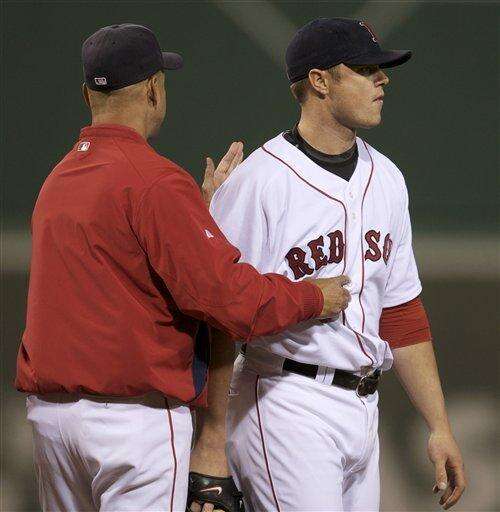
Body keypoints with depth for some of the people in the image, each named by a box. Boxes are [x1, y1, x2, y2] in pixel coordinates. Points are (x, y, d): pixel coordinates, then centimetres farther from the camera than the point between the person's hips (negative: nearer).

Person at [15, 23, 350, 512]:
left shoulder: (57, 180, 13)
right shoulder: (154, 182, -13)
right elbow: (226, 296, -18)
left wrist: (204, 204, 20)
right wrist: (313, 298, -3)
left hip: (47, 412, 8)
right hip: (137, 412, -8)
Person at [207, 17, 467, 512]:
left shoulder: (385, 178, 13)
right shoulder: (258, 181, -11)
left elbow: (402, 312, 18)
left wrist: (439, 427, 14)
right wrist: (212, 444, -18)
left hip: (362, 411, 8)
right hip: (286, 410, -8)